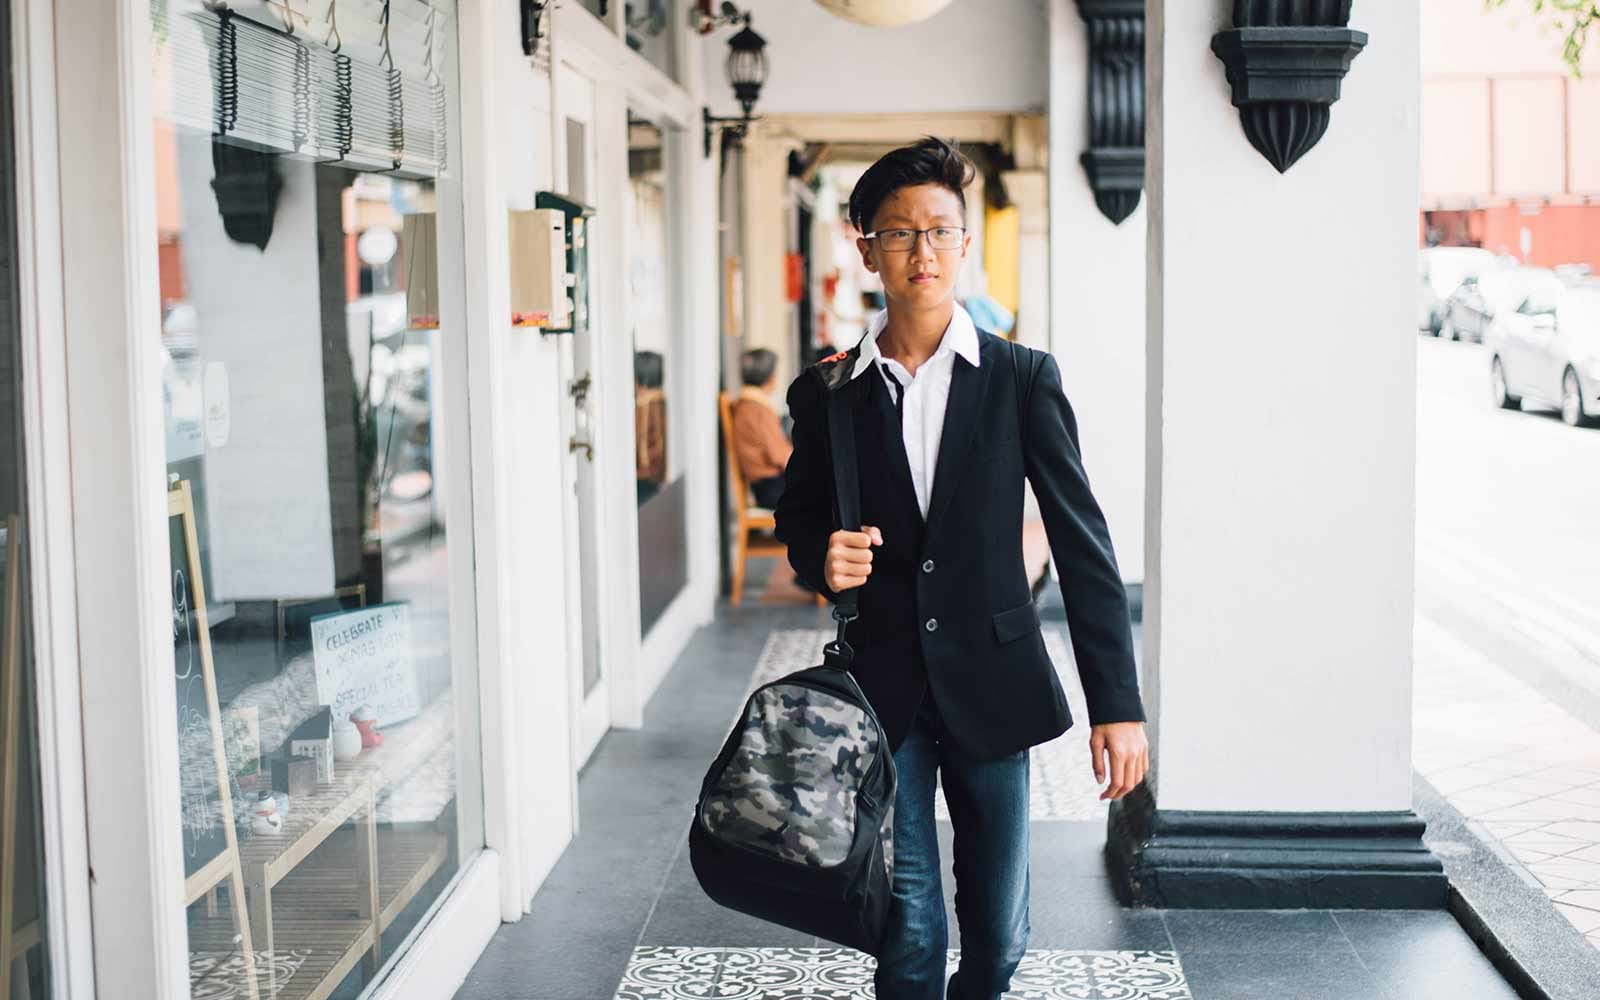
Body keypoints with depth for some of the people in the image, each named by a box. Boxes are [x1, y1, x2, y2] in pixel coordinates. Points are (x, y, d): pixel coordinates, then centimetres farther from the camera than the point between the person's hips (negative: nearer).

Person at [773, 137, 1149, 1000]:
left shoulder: (1023, 379, -2)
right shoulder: (827, 391, 2)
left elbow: (1082, 540, -4)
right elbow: (797, 516, 16)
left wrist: (1117, 702, -8)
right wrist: (821, 558, -9)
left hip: (991, 681, 0)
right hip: (881, 687, 0)